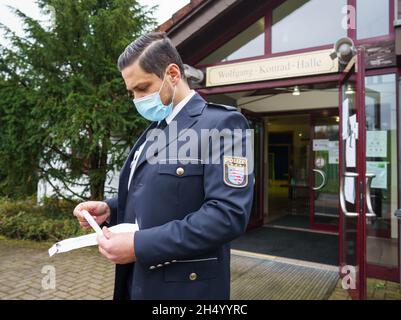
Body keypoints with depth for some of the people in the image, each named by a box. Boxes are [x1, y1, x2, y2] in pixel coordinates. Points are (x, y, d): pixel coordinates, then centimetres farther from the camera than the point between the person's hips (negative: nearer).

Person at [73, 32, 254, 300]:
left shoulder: (222, 123, -16)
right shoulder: (154, 129, 11)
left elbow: (229, 214, -25)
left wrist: (139, 244, -24)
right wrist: (109, 209, -1)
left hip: (183, 287, -7)